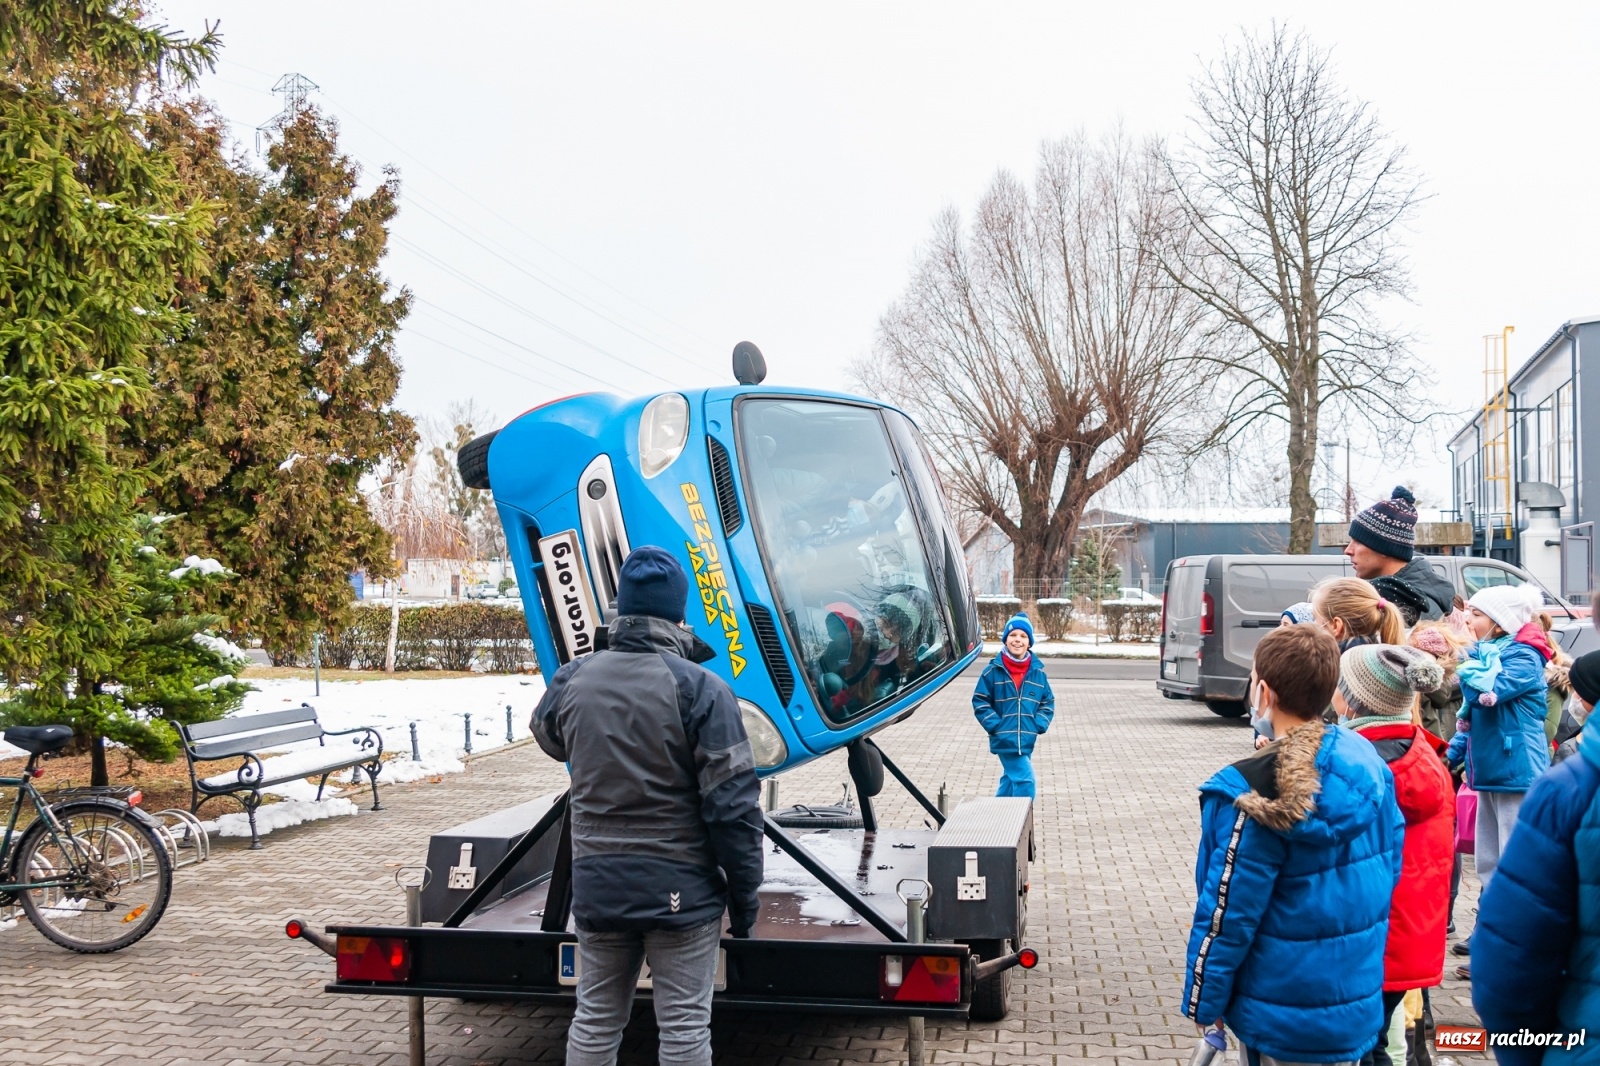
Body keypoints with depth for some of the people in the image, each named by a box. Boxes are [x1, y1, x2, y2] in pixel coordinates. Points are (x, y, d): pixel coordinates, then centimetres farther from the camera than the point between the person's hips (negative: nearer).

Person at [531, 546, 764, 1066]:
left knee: (595, 1021, 15)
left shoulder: (572, 681, -1)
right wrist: (744, 896, -4)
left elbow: (548, 736, 24)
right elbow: (733, 805, -14)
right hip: (681, 888, -4)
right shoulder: (701, 688, -15)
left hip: (598, 883, 4)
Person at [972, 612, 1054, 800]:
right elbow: (980, 701, -2)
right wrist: (995, 726, -11)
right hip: (1005, 739, -5)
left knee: (1011, 781, 17)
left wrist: (1039, 726, -4)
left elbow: (1048, 702, 10)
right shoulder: (993, 670, -7)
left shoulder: (1038, 672, 2)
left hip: (1027, 740, 5)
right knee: (1025, 781, -12)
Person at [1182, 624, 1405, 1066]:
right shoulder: (1367, 762, -5)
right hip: (1358, 1003, 6)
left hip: (1284, 1017, -6)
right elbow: (1388, 867, 5)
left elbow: (1230, 910, -19)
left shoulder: (1254, 793, -24)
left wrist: (1203, 1001, -5)